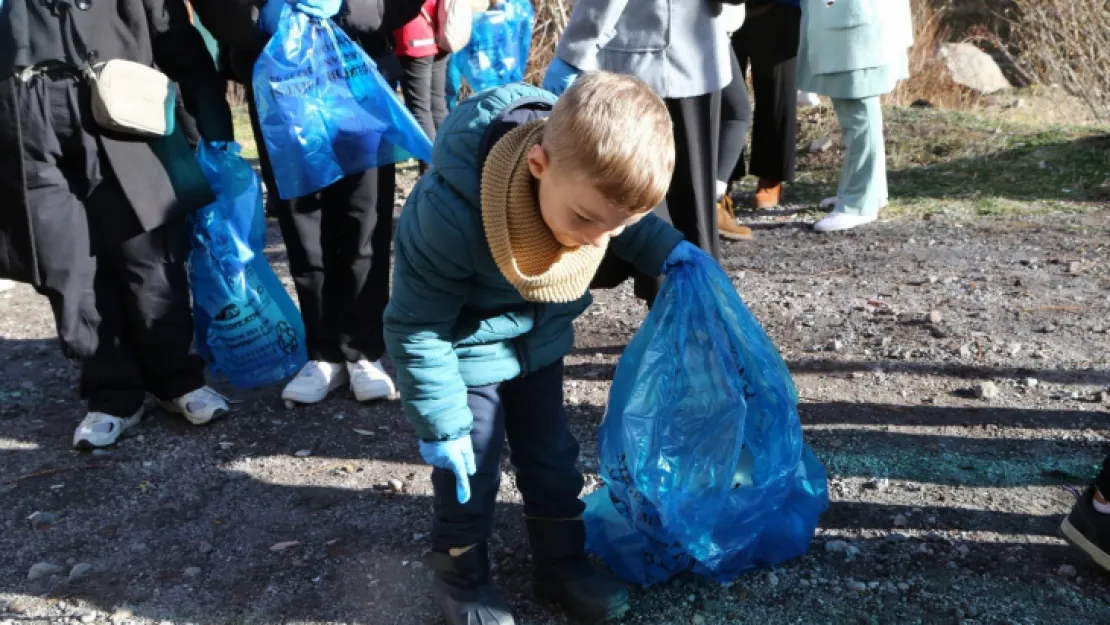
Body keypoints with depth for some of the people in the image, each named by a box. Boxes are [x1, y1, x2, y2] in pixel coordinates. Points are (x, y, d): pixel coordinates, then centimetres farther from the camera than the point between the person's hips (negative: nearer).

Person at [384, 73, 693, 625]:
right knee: (468, 473, 6)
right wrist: (441, 423, -20)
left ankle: (561, 562, 38)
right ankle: (460, 579, 31)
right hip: (466, 353, -5)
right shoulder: (451, 217, -40)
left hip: (539, 344, 5)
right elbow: (416, 329, -26)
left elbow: (632, 225, 4)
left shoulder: (591, 183, -24)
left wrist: (669, 251, -12)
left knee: (552, 458, 16)